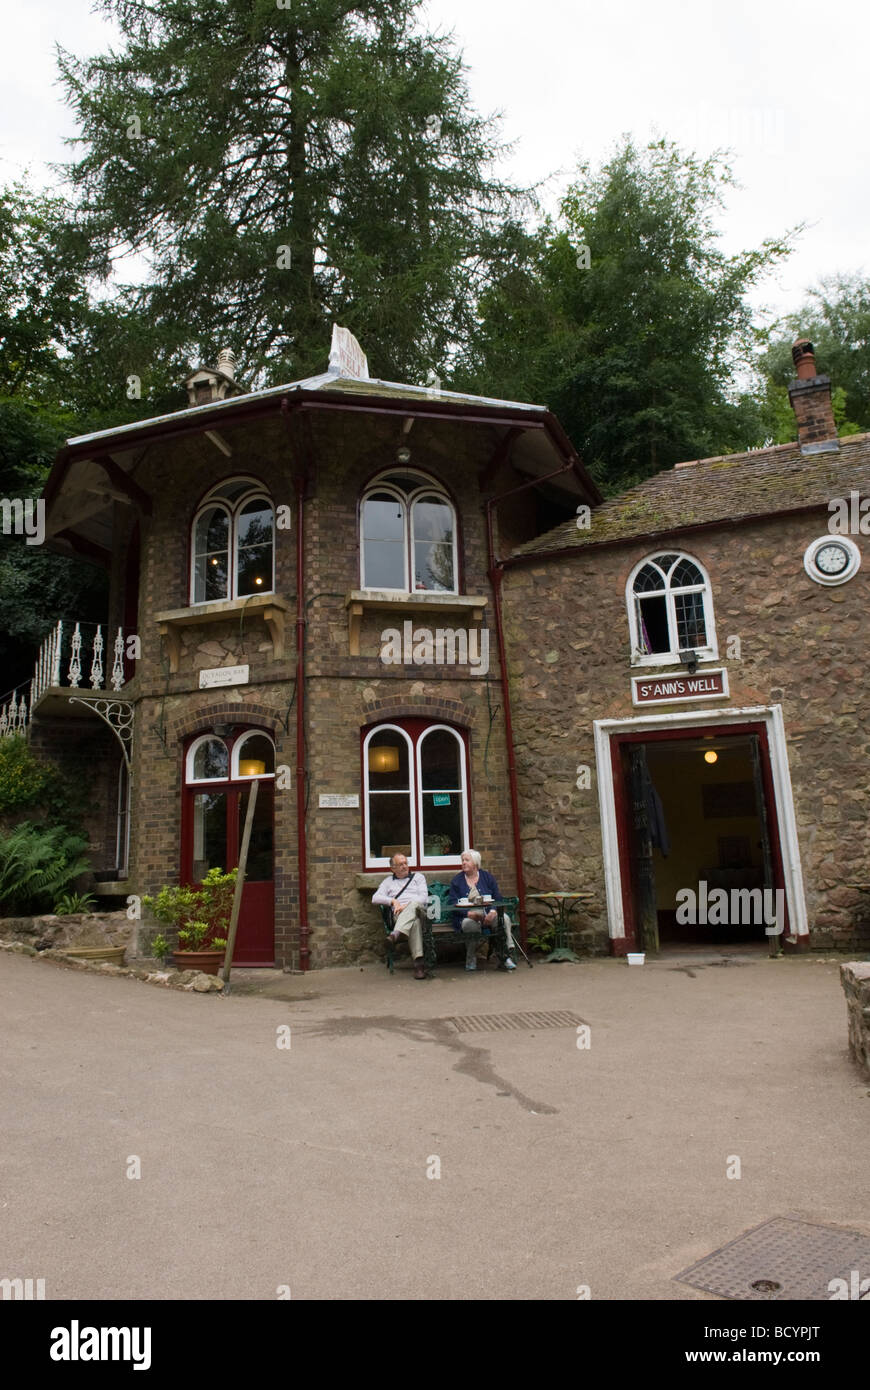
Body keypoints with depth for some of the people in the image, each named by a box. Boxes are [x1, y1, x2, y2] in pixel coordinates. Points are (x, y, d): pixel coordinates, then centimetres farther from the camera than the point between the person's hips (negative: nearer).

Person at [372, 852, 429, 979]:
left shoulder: (418, 877, 25)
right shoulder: (388, 881, 28)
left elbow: (423, 897, 8)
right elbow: (375, 898, 14)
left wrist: (405, 906, -7)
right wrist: (393, 901, -4)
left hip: (417, 909, 0)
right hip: (399, 915, 0)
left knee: (413, 905, -41)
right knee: (414, 922, -40)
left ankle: (396, 934, -59)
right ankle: (418, 962, -50)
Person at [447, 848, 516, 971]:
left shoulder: (488, 877, 13)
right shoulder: (456, 881, 10)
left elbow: (498, 898, 7)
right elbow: (452, 903, 0)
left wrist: (493, 911, -15)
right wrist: (468, 913, -18)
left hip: (488, 914, 2)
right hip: (467, 916, -2)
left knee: (504, 918, -28)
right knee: (471, 923, -37)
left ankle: (506, 955, -22)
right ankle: (471, 960, -18)